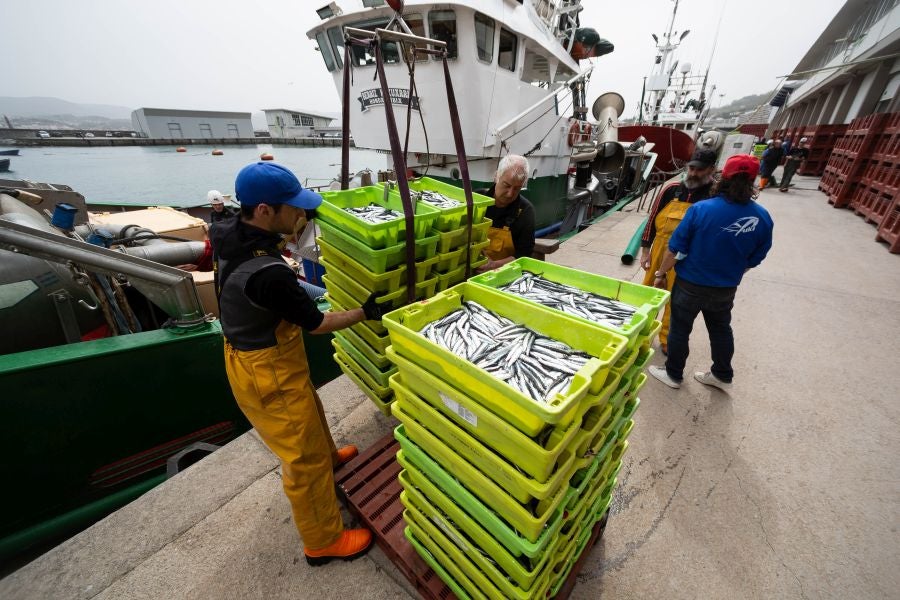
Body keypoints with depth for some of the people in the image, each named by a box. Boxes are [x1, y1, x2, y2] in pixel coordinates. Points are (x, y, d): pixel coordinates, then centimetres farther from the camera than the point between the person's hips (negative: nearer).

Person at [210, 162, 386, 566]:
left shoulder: (229, 233, -8)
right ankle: (324, 542, 32)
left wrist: (298, 222, 8)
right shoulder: (269, 274, -35)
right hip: (267, 372, -9)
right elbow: (315, 323, -21)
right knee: (304, 459, 10)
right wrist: (365, 313, -12)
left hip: (249, 353, 9)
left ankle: (327, 455, 61)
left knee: (310, 413, 32)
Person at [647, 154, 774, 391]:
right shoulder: (763, 218, -8)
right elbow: (754, 260, 3)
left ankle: (673, 375, 30)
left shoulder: (701, 209, -21)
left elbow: (675, 249, -17)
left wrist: (661, 274, -3)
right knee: (721, 329, 24)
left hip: (690, 284, -4)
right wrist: (729, 274, 20)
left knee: (680, 329, 13)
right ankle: (723, 376, 42)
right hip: (725, 288, 4)